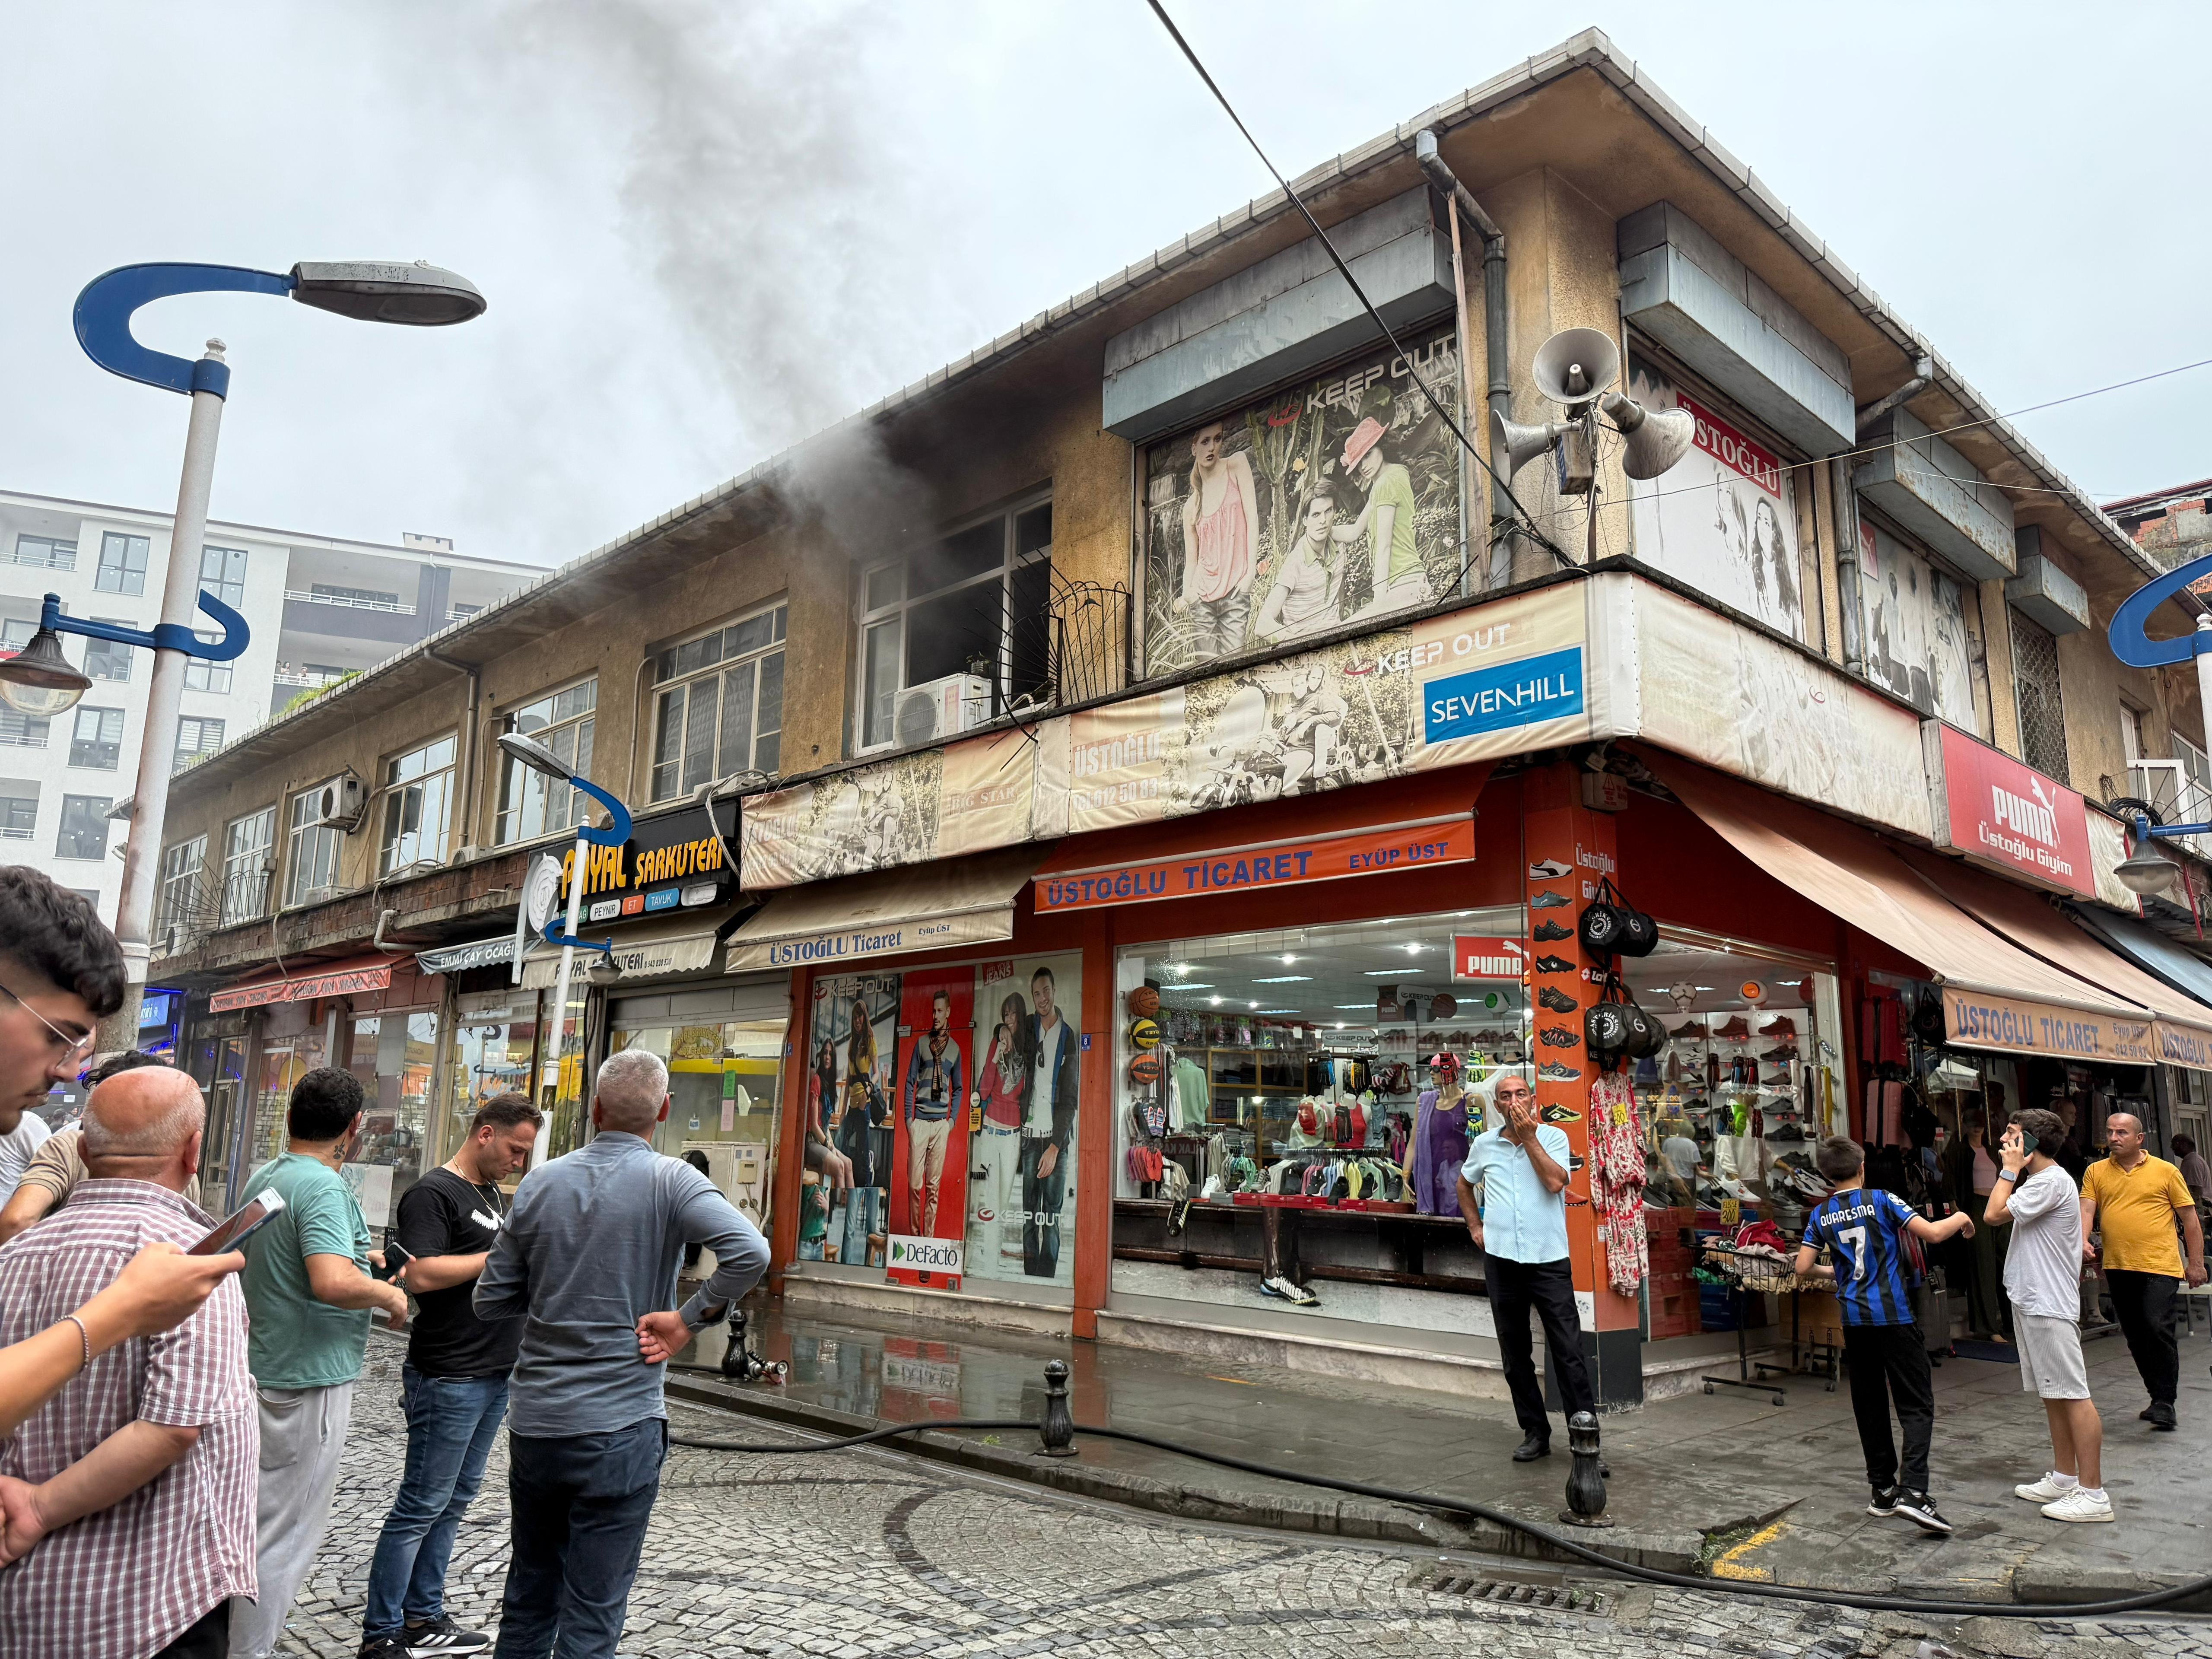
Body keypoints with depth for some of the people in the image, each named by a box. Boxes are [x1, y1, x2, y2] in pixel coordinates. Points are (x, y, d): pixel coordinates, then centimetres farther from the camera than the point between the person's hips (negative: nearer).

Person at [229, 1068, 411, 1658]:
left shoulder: (263, 1177, 7)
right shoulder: (324, 1188, -22)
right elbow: (333, 1284, -35)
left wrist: (354, 1254, 25)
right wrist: (388, 1295, -18)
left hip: (263, 1365, 10)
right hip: (310, 1379, -10)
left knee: (260, 1520, 22)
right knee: (284, 1535, 1)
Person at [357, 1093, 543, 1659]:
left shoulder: (494, 1194, 15)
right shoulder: (435, 1193, -13)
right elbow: (421, 1274, -24)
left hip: (495, 1376, 9)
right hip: (450, 1379, -9)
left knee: (453, 1503, 16)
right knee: (421, 1506, -1)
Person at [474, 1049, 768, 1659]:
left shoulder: (540, 1182, 1)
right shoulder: (669, 1181, -12)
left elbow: (491, 1300, 6)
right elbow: (750, 1252, -28)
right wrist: (688, 1318, -16)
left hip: (533, 1422, 5)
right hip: (619, 1427, -5)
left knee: (528, 1592, 21)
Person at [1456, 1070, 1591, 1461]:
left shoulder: (1552, 1136, -1)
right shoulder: (1484, 1144, 8)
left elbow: (1555, 1182, -17)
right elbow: (1464, 1185, 24)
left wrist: (1528, 1137, -14)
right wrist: (1475, 1227, 13)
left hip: (1549, 1258, -3)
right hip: (1501, 1260, 3)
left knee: (1569, 1351, -5)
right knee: (1515, 1354, 10)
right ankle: (1535, 1433, 22)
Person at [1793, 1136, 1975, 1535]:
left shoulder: (1821, 1215, 5)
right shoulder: (1882, 1201, -4)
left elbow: (1803, 1268, 3)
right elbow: (1932, 1234, -10)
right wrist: (1960, 1220, 10)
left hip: (1854, 1319, 4)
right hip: (1894, 1315, -4)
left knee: (1869, 1406, 13)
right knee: (1917, 1405, -1)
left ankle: (1882, 1489, 18)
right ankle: (1913, 1491, -16)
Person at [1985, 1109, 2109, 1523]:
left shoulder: (2051, 1182, -17)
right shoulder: (2038, 1181, 16)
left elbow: (1994, 1214, -21)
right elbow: (2002, 1215, 14)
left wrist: (2009, 1169, -11)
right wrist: (2013, 1170, 11)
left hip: (2049, 1306, -11)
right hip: (2032, 1303, 11)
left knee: (2073, 1394, -6)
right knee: (2053, 1395, 16)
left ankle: (2093, 1494, -3)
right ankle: (2065, 1479, 26)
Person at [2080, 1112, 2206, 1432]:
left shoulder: (2165, 1172, 1)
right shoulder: (2096, 1172, 7)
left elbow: (2190, 1219, 4)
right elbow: (2087, 1210, -1)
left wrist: (2196, 1264, 2)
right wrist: (2084, 1240, -19)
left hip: (2160, 1266, -4)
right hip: (2117, 1267, 4)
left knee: (2158, 1328, -15)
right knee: (2136, 1337, 10)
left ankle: (2164, 1404, -6)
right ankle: (2160, 1397, 25)